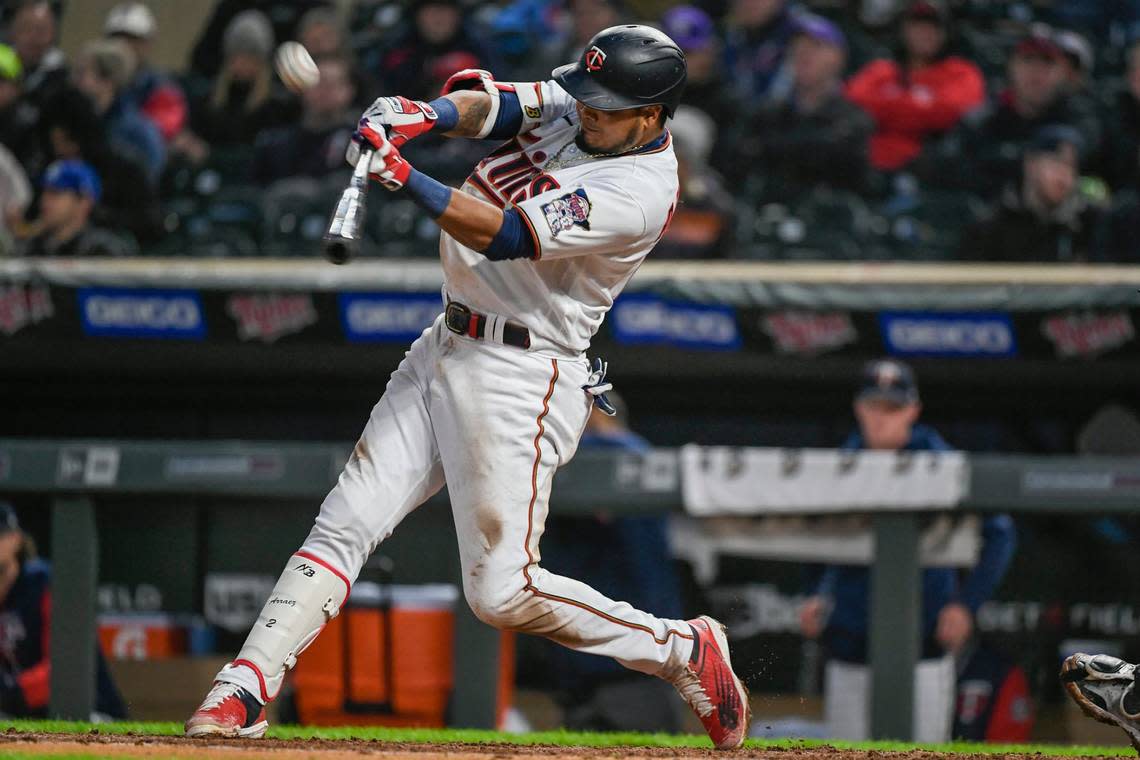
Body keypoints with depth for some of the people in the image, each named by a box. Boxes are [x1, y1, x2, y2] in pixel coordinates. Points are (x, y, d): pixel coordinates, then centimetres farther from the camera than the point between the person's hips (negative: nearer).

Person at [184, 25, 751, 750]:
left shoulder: (641, 191, -20)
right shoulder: (572, 106, 5)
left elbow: (503, 235, -26)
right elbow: (483, 102, -3)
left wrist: (404, 177, -33)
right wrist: (426, 115, -25)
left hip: (520, 377, -8)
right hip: (445, 350, 8)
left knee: (502, 592, -8)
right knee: (347, 521, -1)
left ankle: (685, 650, 9)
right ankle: (244, 692, -3)